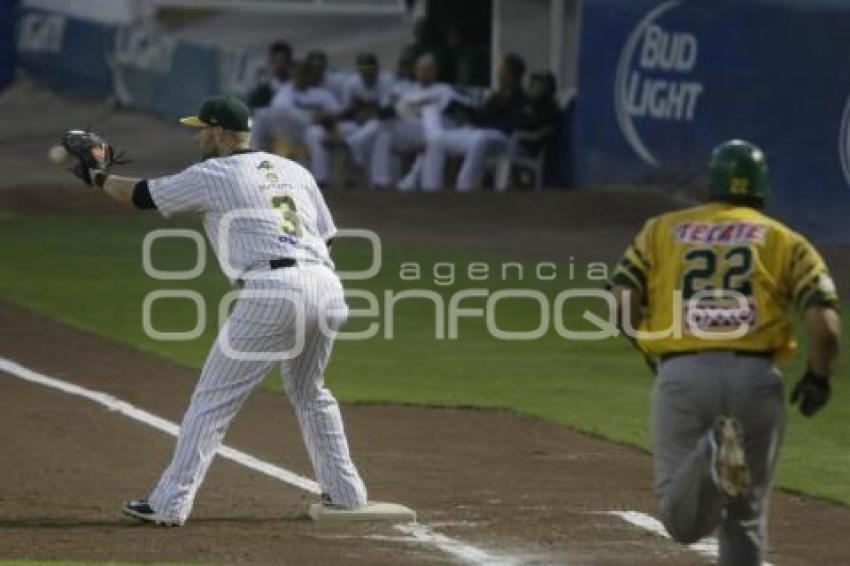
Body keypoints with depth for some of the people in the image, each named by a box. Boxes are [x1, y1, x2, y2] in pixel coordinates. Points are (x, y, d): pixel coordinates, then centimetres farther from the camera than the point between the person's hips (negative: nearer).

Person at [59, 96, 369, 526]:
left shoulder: (213, 175, 5)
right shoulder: (294, 171, 22)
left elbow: (140, 195, 12)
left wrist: (97, 175, 30)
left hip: (271, 292, -6)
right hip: (327, 287, 6)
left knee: (212, 400, -1)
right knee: (310, 392, 28)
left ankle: (170, 504, -3)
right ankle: (345, 492, 28)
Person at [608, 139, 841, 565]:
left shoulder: (662, 229, 16)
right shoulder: (785, 241, 12)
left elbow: (621, 300, 4)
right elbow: (823, 321, -1)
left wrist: (651, 350, 21)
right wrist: (818, 378, 16)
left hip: (679, 375, 0)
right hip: (755, 378, 0)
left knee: (683, 523, 2)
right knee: (746, 516, 16)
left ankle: (710, 457, -28)